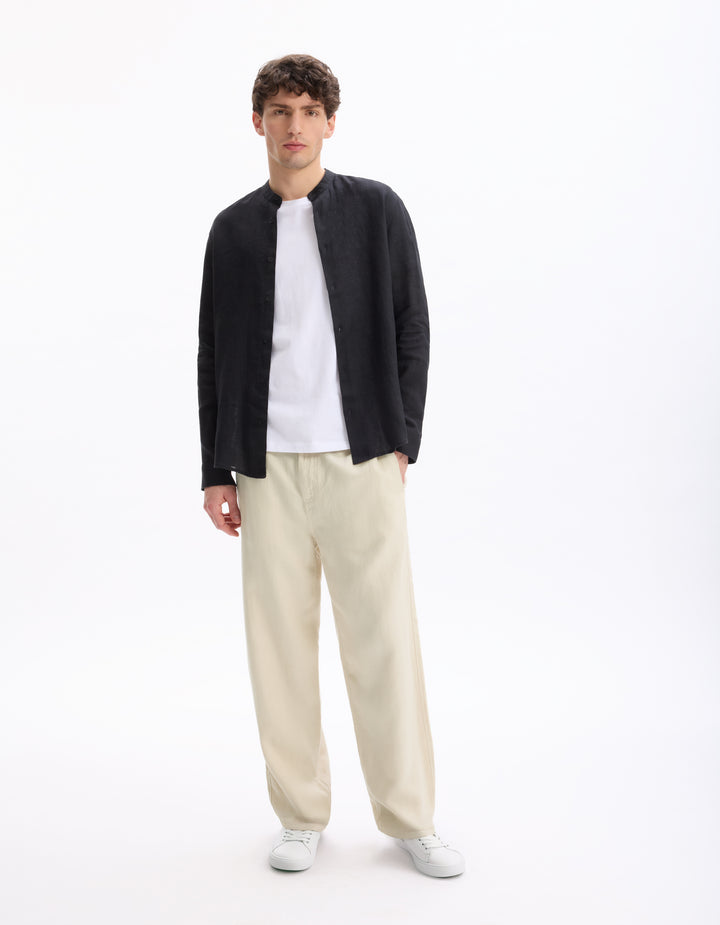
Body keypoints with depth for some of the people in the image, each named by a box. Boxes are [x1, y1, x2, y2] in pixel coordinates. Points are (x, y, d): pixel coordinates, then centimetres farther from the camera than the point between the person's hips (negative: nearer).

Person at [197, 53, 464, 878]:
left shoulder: (377, 210, 5)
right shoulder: (234, 229, 10)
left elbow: (411, 327, 5)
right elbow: (214, 355, 10)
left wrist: (401, 440, -2)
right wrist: (216, 471, 6)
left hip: (360, 460, -2)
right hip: (268, 466, 2)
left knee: (384, 637, 0)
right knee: (279, 639, 6)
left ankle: (409, 818, 16)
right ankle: (301, 816, 21)